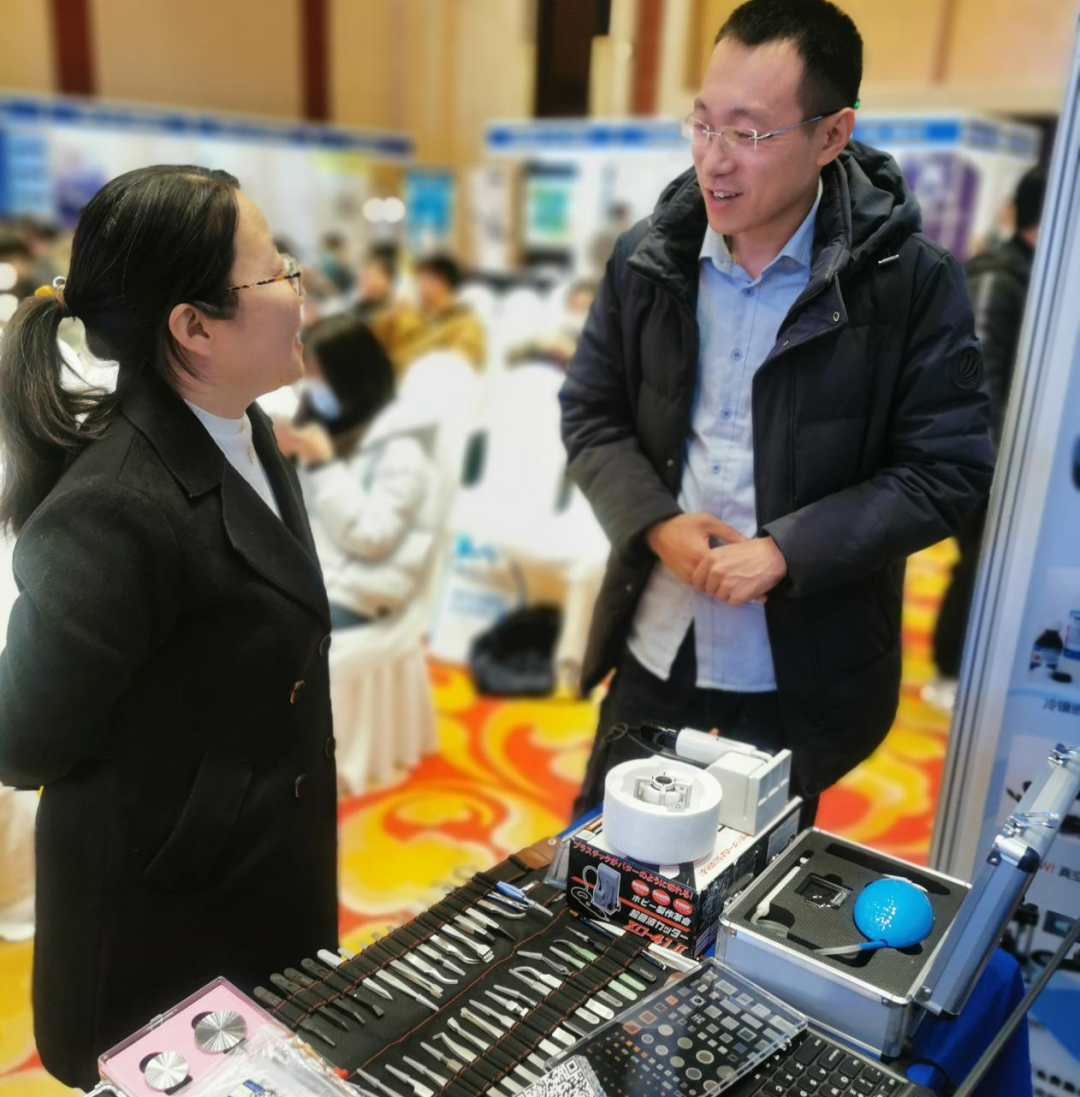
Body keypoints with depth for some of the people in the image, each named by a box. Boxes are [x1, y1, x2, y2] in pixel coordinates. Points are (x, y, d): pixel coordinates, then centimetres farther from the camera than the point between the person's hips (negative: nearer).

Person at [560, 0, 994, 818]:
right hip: (655, 640, 3)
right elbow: (590, 413, 4)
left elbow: (948, 470, -11)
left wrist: (784, 552, -21)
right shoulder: (649, 259, -3)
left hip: (802, 664, -2)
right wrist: (658, 523, -13)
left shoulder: (911, 281, -13)